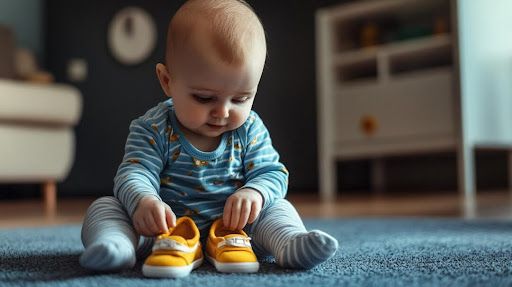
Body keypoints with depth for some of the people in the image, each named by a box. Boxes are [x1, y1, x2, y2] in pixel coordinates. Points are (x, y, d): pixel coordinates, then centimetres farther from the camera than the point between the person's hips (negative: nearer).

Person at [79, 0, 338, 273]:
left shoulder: (250, 129, -2)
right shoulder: (153, 129, -9)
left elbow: (272, 173, -3)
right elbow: (135, 173, -18)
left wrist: (255, 192, -28)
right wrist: (143, 201, -43)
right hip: (161, 227, -1)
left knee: (278, 208, -13)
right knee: (103, 207, -18)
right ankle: (117, 245, -47)